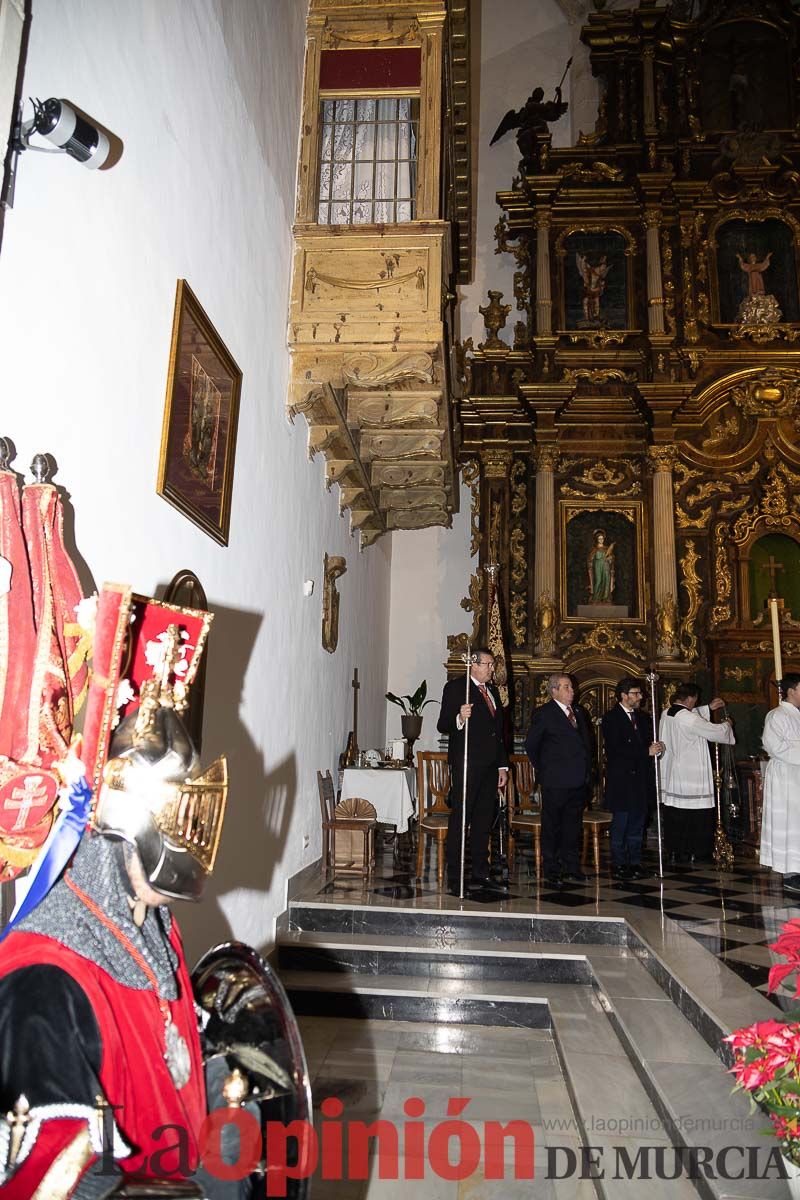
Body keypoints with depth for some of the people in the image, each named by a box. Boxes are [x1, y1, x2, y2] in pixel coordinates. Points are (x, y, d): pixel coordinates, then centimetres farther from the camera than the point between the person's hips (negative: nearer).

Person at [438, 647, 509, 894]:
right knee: (460, 820, -4)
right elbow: (443, 726, -11)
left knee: (484, 821, 11)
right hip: (466, 765, -7)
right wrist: (459, 718, -32)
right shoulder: (456, 687, -4)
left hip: (489, 767, 8)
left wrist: (502, 765, 17)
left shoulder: (493, 690, 18)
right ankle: (454, 878, 0)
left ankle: (480, 874, 20)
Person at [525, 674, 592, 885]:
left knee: (573, 826, 12)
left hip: (578, 781, 6)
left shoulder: (578, 713, 15)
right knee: (552, 827, 3)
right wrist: (542, 770, -1)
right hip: (555, 782, -6)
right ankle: (552, 871, 11)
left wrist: (587, 770, 14)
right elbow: (531, 744, -3)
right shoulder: (543, 714, -6)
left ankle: (571, 868, 22)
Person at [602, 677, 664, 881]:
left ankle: (635, 863, 18)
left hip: (640, 779, 8)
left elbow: (646, 741, 23)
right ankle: (619, 865, 6)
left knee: (637, 823, 11)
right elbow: (616, 749, -18)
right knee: (620, 824, -2)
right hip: (621, 780, -7)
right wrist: (647, 751, -19)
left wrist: (655, 747, -1)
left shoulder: (639, 717, 16)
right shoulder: (611, 718, -9)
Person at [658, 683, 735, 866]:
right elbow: (715, 732, -9)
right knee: (694, 816, 5)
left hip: (670, 775, 8)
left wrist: (709, 708, 27)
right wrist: (727, 724, 12)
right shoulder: (688, 718, -19)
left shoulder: (667, 714, 5)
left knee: (673, 816, 11)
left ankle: (673, 853, 16)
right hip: (690, 774, -8)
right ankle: (692, 853, 11)